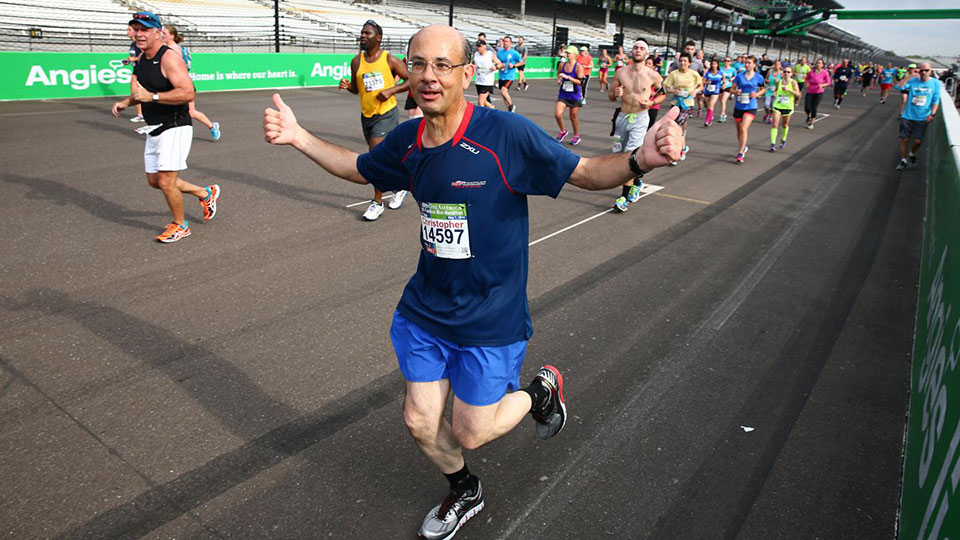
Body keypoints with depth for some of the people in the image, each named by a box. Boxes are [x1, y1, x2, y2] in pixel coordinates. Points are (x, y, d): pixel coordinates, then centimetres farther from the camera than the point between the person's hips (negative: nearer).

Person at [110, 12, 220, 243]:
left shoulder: (169, 58, -17)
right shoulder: (142, 59, 11)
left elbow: (187, 93, -28)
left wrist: (151, 96, -28)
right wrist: (126, 102, 9)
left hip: (175, 129, -10)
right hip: (154, 130, 10)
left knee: (166, 182, -8)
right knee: (154, 181, 15)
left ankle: (180, 225, 15)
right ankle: (205, 193, 30)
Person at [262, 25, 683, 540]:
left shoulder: (506, 134, -20)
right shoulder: (407, 142, -3)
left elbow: (586, 172, -17)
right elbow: (357, 168, 17)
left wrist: (640, 158, -37)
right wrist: (298, 137, 7)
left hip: (490, 319, -5)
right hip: (424, 310, 5)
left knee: (469, 433, 7)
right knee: (420, 423, 13)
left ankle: (542, 387, 37)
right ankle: (463, 493, 46)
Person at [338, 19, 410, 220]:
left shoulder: (390, 59, -8)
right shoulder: (357, 61, 4)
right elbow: (356, 89, 15)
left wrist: (391, 90, -16)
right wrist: (347, 86, -8)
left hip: (386, 114, -6)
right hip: (366, 115, 6)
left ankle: (377, 202, -3)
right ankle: (400, 186, 39)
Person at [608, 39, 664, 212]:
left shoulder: (653, 75, -5)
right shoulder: (621, 73, 1)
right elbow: (610, 96, 8)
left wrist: (651, 102, -5)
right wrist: (616, 94, -13)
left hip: (640, 119, -4)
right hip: (622, 117, 4)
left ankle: (624, 196, -10)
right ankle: (636, 182, 38)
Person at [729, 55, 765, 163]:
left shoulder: (758, 77, 0)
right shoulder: (739, 76, 1)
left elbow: (763, 89, 13)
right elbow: (731, 89, 6)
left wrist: (757, 94, -7)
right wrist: (735, 91, -17)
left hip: (751, 107, -3)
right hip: (739, 106, 3)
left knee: (744, 128, -19)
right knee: (739, 130, 13)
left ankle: (740, 153, -15)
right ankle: (743, 147, 38)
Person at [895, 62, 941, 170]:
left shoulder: (935, 83, -1)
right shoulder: (913, 81, -2)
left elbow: (936, 100, 0)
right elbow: (899, 87, -17)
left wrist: (932, 114, -11)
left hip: (922, 118, 0)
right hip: (908, 116, 0)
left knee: (918, 141, 0)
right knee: (904, 139, 3)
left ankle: (912, 155, 31)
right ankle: (903, 160, 19)